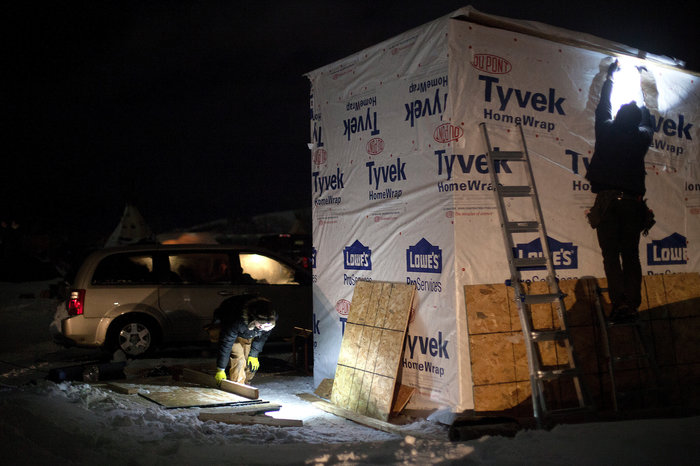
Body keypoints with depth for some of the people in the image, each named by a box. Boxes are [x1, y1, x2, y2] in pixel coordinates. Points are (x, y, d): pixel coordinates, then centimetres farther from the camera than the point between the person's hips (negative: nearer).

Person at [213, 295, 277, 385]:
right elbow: (225, 343, -36)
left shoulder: (273, 319, -33)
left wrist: (253, 355, -8)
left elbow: (262, 337, -12)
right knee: (239, 361, -20)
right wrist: (220, 369, -33)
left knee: (253, 365, -2)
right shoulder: (237, 320, -46)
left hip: (248, 336, 4)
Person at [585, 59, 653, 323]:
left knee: (611, 255, -4)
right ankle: (633, 304, 3)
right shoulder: (642, 136, 8)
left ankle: (620, 302, -15)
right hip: (633, 201, 2)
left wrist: (610, 76, 36)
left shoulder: (606, 130, 2)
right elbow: (646, 118, 30)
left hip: (607, 199, -2)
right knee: (631, 255, 7)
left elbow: (603, 106, 21)